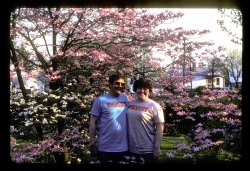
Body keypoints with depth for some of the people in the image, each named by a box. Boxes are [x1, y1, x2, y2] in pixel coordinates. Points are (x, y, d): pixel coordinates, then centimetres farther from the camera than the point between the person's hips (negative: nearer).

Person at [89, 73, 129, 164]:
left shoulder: (125, 98, 4)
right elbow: (93, 122, -5)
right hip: (105, 148, -3)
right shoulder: (100, 100, -6)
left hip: (123, 147, 4)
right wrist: (92, 143, -7)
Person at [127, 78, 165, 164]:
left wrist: (157, 147, -14)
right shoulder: (130, 103, 6)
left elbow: (160, 127, -11)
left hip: (148, 151, -5)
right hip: (131, 149, 5)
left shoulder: (154, 106, -9)